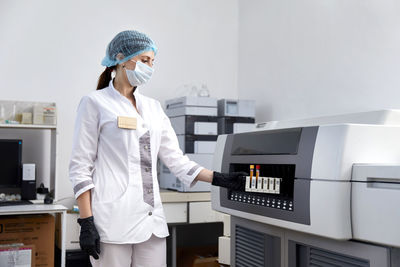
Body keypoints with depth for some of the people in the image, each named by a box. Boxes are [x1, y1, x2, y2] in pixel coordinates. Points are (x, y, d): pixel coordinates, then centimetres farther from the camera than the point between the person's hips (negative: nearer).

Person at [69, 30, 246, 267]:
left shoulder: (153, 107, 15)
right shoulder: (95, 102, -1)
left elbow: (176, 159, 11)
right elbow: (80, 167, -5)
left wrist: (219, 179, 0)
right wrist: (86, 222, -12)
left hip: (152, 219, 6)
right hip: (114, 220, -5)